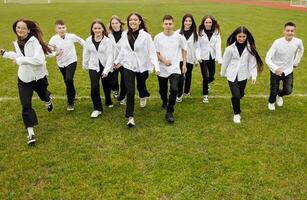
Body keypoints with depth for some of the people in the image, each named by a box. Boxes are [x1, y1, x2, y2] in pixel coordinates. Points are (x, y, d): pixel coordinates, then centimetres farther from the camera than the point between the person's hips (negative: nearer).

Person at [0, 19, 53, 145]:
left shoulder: (34, 41, -21)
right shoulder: (17, 43, 3)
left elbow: (39, 60, -32)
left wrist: (21, 60, -29)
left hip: (38, 77, -4)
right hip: (24, 78, 4)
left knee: (43, 95, 25)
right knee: (26, 105, -5)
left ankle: (48, 101, 64)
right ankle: (31, 132, 0)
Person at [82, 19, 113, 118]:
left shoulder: (107, 40, -12)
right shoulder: (88, 40, -3)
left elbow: (110, 56, -16)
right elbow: (86, 54, 9)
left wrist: (106, 70, -23)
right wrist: (85, 65, 18)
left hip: (105, 67, -1)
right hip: (93, 67, 1)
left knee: (106, 87, 15)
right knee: (94, 87, -12)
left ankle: (108, 102, 44)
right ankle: (97, 109, 5)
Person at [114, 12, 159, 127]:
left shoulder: (146, 36, -12)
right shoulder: (125, 35, 0)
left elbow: (152, 52, -14)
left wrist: (156, 66, -25)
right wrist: (117, 61, 24)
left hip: (142, 67, -1)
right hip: (128, 66, 2)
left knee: (140, 86, 19)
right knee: (130, 91, -6)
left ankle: (143, 96, 58)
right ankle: (130, 117, 3)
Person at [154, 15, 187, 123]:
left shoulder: (179, 37, -5)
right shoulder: (158, 37, -5)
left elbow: (184, 50, 9)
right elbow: (156, 53, -3)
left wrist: (184, 64, 5)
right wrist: (164, 60, -21)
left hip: (175, 69, -1)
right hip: (162, 69, 1)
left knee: (174, 89, -18)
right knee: (162, 89, 17)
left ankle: (169, 112, -4)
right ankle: (165, 101, 51)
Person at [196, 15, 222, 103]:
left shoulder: (216, 32, -2)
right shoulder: (200, 33, -5)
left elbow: (218, 46, -9)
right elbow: (197, 46, -6)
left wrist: (219, 59, -17)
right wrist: (198, 57, -21)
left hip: (212, 57, 2)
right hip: (203, 58, -2)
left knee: (211, 77, 12)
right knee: (205, 77, -5)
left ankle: (206, 84, 49)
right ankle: (205, 95, 13)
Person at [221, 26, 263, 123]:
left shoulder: (250, 48, -6)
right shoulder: (230, 48, -11)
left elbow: (252, 62, -4)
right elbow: (225, 61, 1)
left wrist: (254, 75, -11)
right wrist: (222, 73, 11)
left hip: (243, 75, 3)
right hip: (232, 75, -3)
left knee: (240, 95, 16)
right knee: (236, 95, -11)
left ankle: (234, 103, 53)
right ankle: (236, 114, 14)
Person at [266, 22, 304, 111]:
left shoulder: (298, 42, -15)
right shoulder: (277, 42, -27)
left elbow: (301, 50, 11)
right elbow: (268, 58, -28)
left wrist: (296, 62, 12)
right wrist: (275, 68, -43)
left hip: (288, 71, 3)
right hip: (276, 71, -3)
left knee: (288, 91, -1)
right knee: (274, 91, 8)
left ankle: (279, 95, 37)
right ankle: (271, 102, 44)